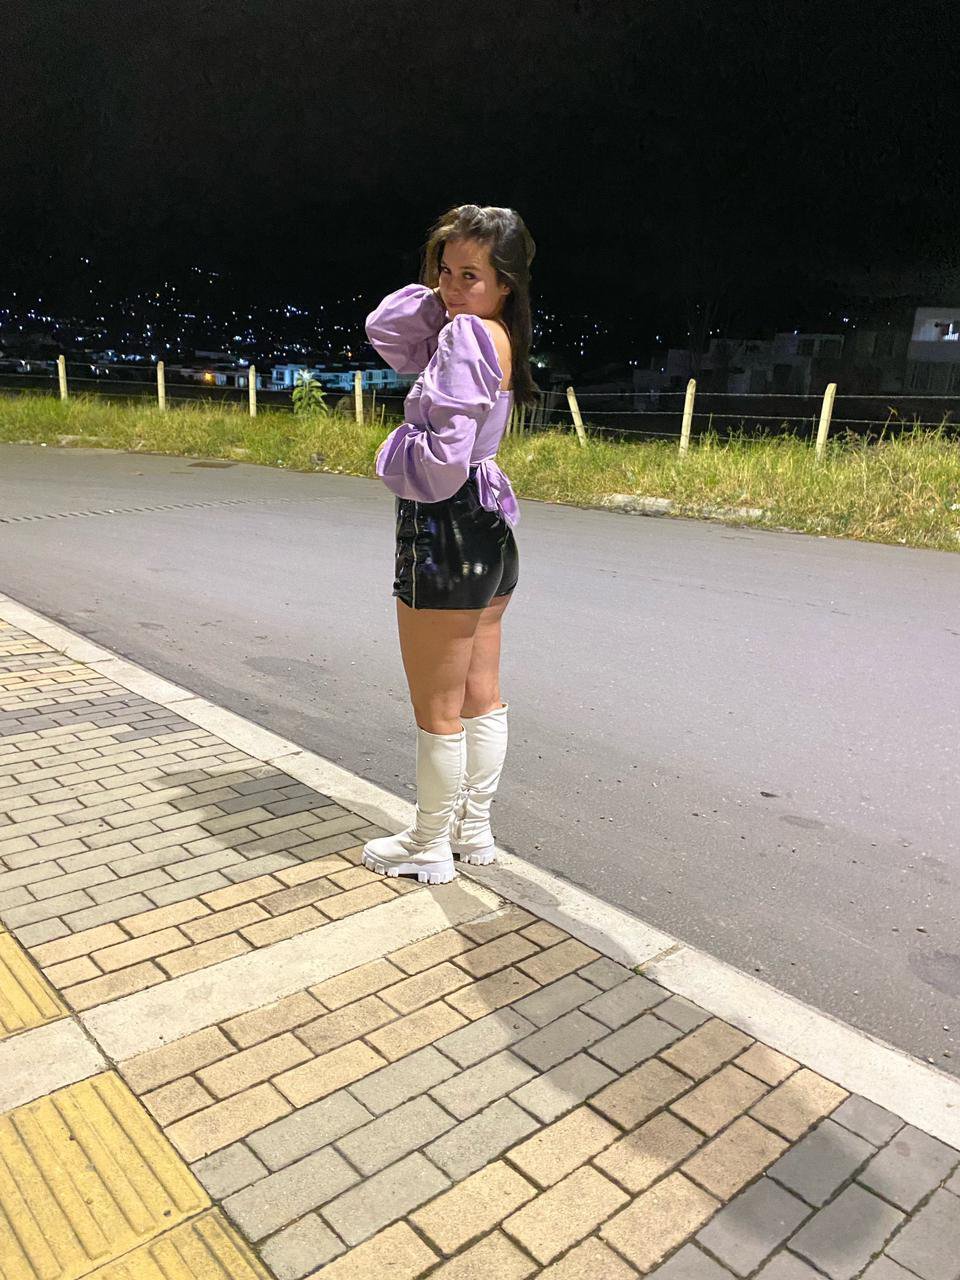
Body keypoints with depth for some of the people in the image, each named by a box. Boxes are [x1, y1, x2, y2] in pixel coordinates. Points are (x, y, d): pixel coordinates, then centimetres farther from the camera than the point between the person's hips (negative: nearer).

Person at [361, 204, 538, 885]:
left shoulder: (465, 333, -17)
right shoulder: (498, 335, 11)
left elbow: (444, 455, -26)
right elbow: (385, 329, 16)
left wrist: (398, 451, -6)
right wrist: (439, 291, 3)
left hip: (445, 532, -10)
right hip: (491, 530, 10)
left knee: (437, 711, 5)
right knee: (481, 697, 17)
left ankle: (429, 847, 22)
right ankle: (474, 831, 32)